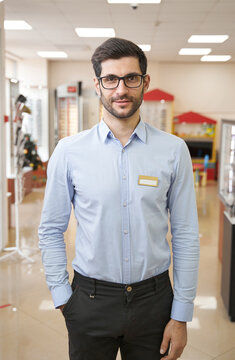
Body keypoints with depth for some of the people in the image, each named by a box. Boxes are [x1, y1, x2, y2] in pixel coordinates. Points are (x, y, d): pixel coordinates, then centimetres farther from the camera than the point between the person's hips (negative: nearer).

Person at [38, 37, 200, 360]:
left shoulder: (173, 150, -5)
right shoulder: (69, 151, -5)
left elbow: (185, 235, -3)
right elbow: (51, 230, 2)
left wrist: (181, 315, -3)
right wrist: (62, 296, -2)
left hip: (154, 298, 1)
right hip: (90, 299, 0)